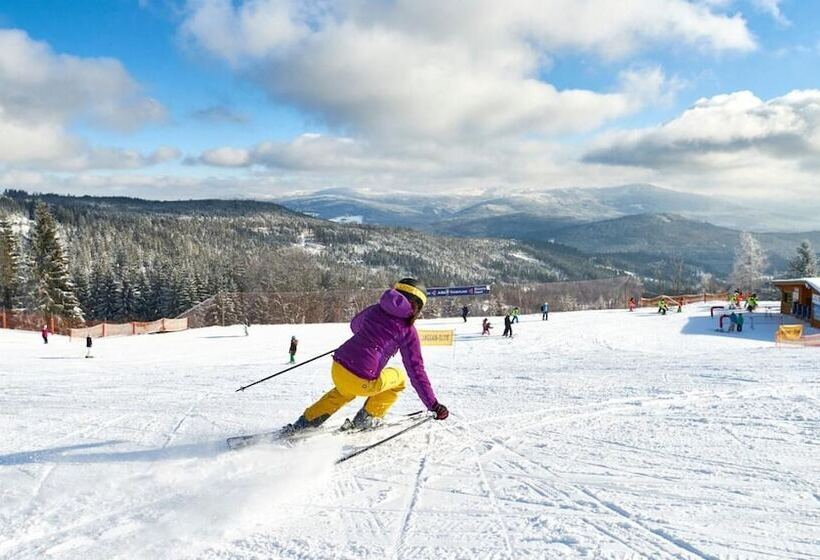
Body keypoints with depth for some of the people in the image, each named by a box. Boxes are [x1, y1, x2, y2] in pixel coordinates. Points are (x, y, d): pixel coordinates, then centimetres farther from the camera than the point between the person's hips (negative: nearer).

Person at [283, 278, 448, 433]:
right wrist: (433, 405, 1)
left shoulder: (375, 310, 12)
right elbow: (416, 371, -4)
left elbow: (354, 325, 33)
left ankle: (306, 421, 36)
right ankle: (367, 418, 23)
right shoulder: (408, 330, -2)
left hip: (337, 369, 5)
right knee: (399, 378, 24)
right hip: (362, 382, -5)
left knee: (344, 391, 40)